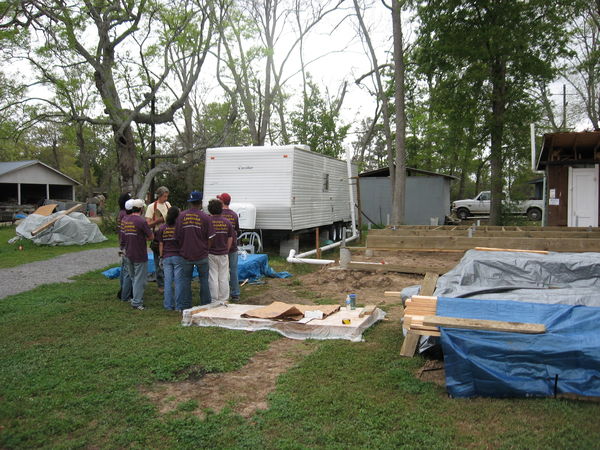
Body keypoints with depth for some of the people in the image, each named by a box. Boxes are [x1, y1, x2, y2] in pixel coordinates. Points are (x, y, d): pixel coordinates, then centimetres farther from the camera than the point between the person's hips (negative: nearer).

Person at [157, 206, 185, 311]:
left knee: (168, 281, 8)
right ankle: (178, 305, 5)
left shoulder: (162, 228, 1)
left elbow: (161, 244, 5)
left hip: (166, 258, 3)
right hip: (178, 256, -3)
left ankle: (168, 305, 12)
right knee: (178, 281, 2)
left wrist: (161, 257, 13)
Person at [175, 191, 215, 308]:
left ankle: (186, 307, 16)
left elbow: (177, 236, 3)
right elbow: (210, 238, -6)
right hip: (201, 255, -2)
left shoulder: (181, 216, -2)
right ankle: (206, 306, 14)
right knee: (204, 280, 9)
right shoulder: (205, 217, -8)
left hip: (186, 254, 2)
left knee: (186, 280, 11)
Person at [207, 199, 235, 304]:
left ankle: (214, 301, 8)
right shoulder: (227, 222, 0)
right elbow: (230, 239, 3)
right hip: (223, 254, 2)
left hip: (211, 254, -2)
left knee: (213, 278, 4)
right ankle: (223, 300, 14)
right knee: (224, 278, 8)